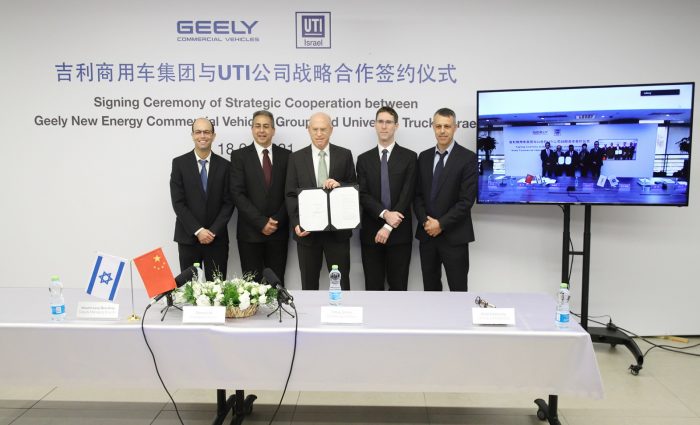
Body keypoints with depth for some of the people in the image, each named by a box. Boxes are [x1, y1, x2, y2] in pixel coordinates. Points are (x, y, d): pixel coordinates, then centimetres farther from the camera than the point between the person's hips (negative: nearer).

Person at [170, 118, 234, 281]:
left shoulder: (224, 165, 3)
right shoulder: (179, 163, 0)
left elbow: (228, 203, 0)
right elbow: (178, 202, -6)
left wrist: (213, 231, -10)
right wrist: (198, 231, -12)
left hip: (217, 237, 1)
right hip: (188, 237, 0)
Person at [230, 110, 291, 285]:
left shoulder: (285, 156, 6)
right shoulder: (239, 155, 1)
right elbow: (237, 193, -7)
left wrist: (276, 221, -9)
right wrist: (261, 223, -13)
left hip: (278, 231, 2)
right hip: (250, 232, -1)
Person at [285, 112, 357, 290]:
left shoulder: (344, 155, 3)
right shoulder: (296, 158, 4)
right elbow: (291, 195, 1)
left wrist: (340, 185, -17)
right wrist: (296, 223, -12)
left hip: (338, 230, 0)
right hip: (307, 231, 1)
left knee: (341, 282, 7)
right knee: (308, 283, 11)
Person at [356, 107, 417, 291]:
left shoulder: (409, 157, 1)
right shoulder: (364, 159, 7)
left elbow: (407, 194, -7)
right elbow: (363, 195, -2)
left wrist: (389, 227, -14)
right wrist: (384, 213, -18)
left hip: (399, 232, -1)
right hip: (371, 232, 2)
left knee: (398, 286, 6)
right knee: (373, 286, 8)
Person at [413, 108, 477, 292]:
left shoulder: (468, 158, -6)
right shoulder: (424, 157, 9)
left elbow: (467, 200, -12)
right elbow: (417, 194, 8)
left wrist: (441, 224, -15)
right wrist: (425, 222, -7)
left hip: (454, 236, -4)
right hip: (427, 234, 5)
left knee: (458, 289, 2)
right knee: (430, 287, 13)